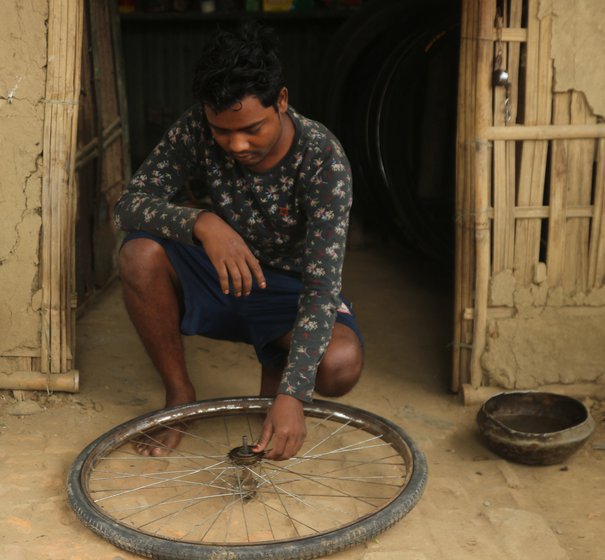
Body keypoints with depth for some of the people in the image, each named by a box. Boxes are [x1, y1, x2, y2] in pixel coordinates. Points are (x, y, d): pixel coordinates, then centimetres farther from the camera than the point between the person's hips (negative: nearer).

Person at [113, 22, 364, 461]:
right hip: (225, 278, 2)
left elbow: (322, 283, -32)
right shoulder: (198, 130, -16)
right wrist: (202, 222, -41)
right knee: (140, 253, -28)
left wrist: (292, 395, -44)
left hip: (291, 290, -2)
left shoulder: (323, 158, -26)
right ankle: (180, 396, -6)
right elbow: (131, 204, -19)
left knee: (341, 365, -34)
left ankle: (275, 374, 6)